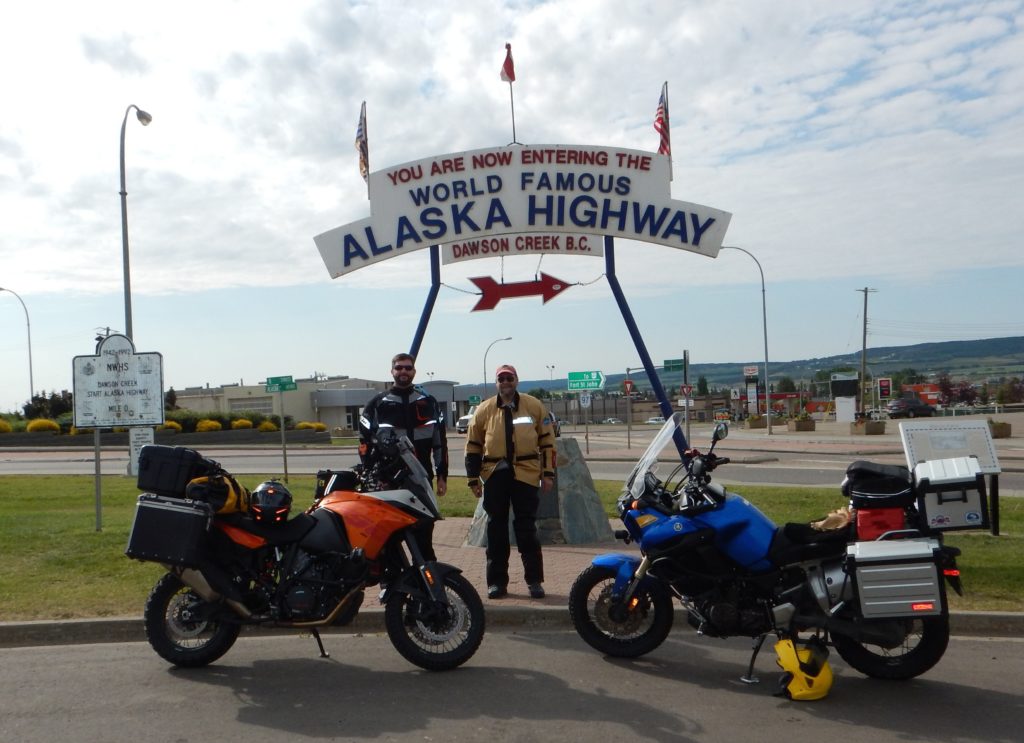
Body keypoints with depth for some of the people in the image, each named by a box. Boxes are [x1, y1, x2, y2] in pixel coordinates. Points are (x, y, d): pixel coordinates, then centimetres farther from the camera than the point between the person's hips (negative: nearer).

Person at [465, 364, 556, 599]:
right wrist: (473, 478, 6)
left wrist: (548, 474, 2)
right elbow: (473, 445, 10)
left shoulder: (534, 406, 5)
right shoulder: (484, 410, 7)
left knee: (527, 529, 2)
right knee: (496, 530, 7)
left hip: (526, 475, -1)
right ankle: (497, 581, 16)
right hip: (495, 476, 2)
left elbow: (547, 441, 7)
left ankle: (534, 580, 10)